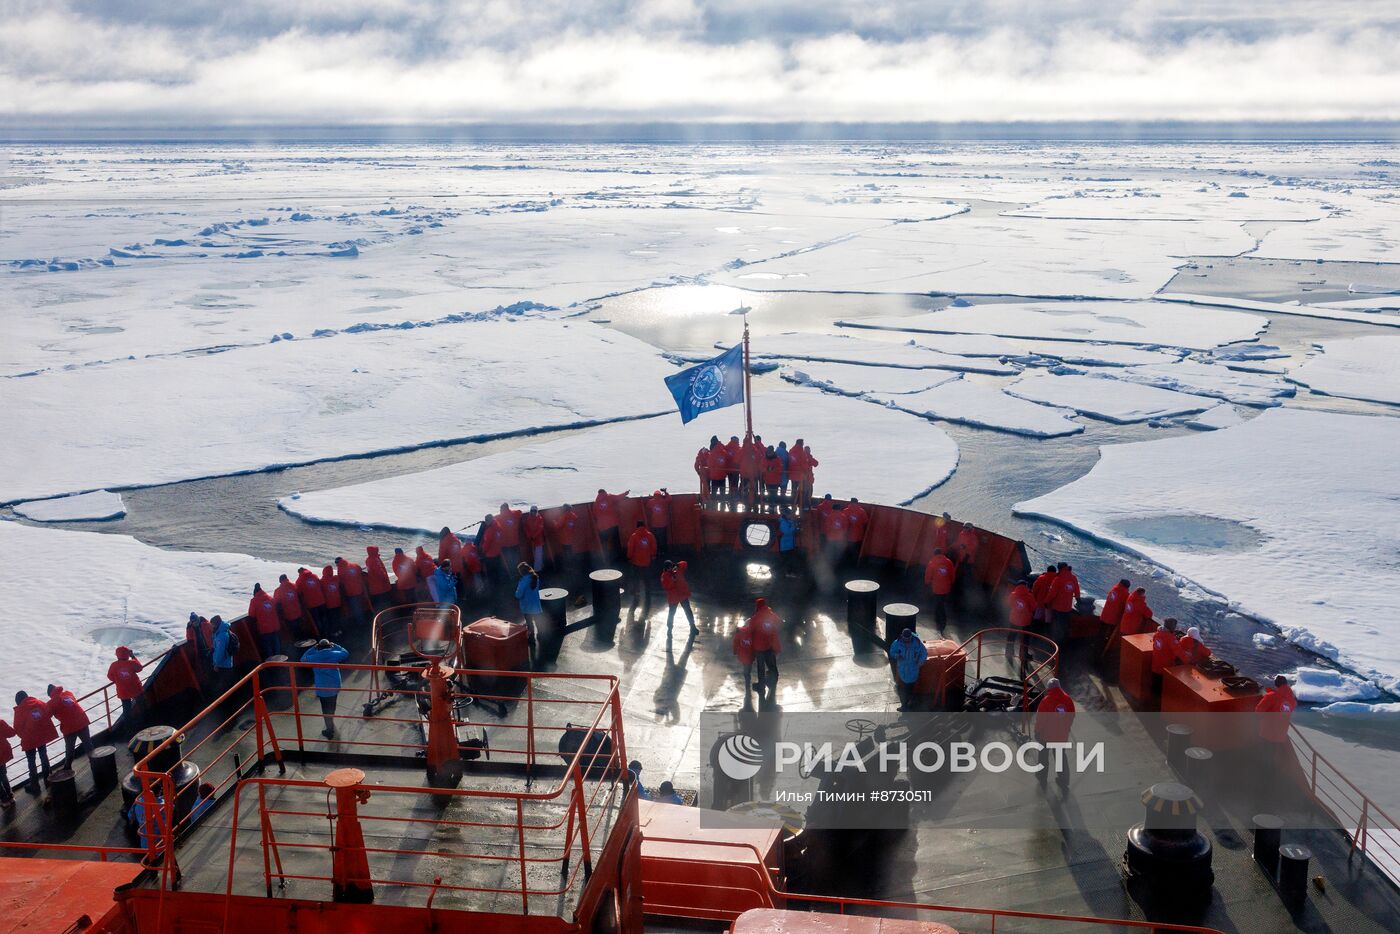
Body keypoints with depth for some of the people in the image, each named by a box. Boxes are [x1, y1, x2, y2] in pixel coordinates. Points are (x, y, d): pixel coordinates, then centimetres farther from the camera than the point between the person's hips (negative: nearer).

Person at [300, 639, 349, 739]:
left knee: (326, 710, 10)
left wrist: (313, 648, 8)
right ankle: (331, 727, 46)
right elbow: (346, 653, 9)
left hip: (322, 689, -3)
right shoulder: (334, 654, -8)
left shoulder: (314, 658, -10)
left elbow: (303, 659, 10)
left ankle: (330, 731, 14)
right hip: (334, 687, 3)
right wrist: (335, 646, 11)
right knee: (332, 708, 25)